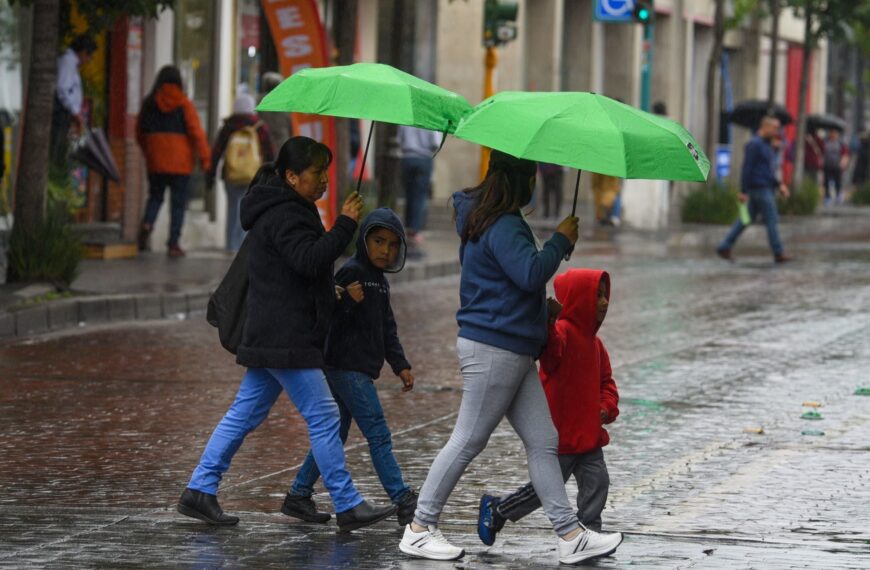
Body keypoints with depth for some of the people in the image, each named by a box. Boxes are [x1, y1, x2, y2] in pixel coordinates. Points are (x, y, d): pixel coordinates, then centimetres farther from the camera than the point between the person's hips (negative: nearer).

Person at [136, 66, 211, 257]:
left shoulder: (149, 103, 4)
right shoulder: (184, 104, -7)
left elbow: (140, 133, 13)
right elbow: (196, 132, -12)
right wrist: (205, 159, -7)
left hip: (155, 162, 3)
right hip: (180, 162, -3)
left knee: (155, 197, 17)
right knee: (178, 202, 4)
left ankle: (147, 223, -11)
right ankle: (173, 243, 1)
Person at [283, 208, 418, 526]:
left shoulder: (380, 281, 18)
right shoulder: (352, 272, -11)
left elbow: (387, 329, 24)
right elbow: (330, 315, -17)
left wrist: (400, 365, 19)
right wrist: (348, 300, -34)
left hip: (361, 370, 10)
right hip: (346, 366, -10)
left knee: (334, 436, 13)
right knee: (378, 435, -10)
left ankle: (299, 496, 19)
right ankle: (403, 502, -11)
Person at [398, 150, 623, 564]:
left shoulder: (487, 219, 16)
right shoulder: (503, 227, -17)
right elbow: (531, 272, -28)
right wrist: (561, 240, -14)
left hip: (514, 351, 11)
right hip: (493, 348, -11)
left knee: (543, 441, 7)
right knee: (467, 441, -3)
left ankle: (571, 536, 7)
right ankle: (419, 530, 6)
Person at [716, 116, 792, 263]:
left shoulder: (767, 144, 17)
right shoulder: (754, 144, -14)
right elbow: (747, 168, -17)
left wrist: (779, 185, 16)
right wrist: (743, 191, -19)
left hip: (767, 188, 10)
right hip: (760, 189, -10)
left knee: (747, 219, 11)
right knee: (771, 220, -6)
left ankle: (724, 248, 13)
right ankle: (778, 254, 0)